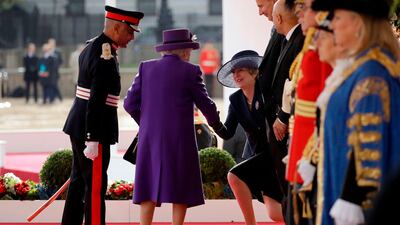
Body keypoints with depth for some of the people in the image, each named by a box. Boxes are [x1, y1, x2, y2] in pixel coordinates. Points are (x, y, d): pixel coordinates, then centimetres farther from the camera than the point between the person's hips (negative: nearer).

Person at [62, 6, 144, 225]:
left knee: (79, 181, 17)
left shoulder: (91, 46, 10)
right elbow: (96, 101, -24)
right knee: (95, 186, -4)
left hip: (78, 125, 10)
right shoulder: (105, 58, -21)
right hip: (92, 131, -10)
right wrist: (93, 139, -23)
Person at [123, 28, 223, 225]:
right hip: (179, 139, -3)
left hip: (150, 137, 3)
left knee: (149, 189, 7)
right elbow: (205, 104, 0)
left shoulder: (146, 68, 5)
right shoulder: (190, 71, -5)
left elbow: (130, 103, 4)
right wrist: (217, 125, 19)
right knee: (180, 189, 5)